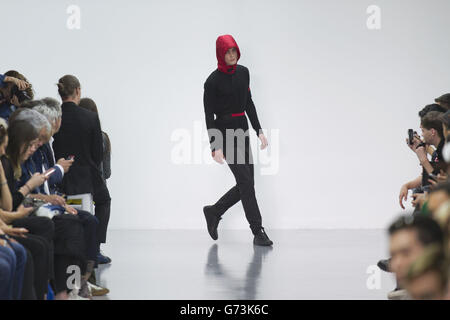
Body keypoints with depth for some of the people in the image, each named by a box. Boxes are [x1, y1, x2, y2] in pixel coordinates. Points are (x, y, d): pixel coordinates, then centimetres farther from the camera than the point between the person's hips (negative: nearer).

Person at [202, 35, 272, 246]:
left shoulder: (243, 72, 8)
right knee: (246, 182, -11)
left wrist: (259, 131, 11)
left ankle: (213, 212, 26)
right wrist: (215, 146, -15)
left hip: (242, 131, 7)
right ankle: (258, 232, -6)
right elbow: (209, 115, -10)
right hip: (225, 132, -7)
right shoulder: (213, 81, -10)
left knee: (246, 185, 6)